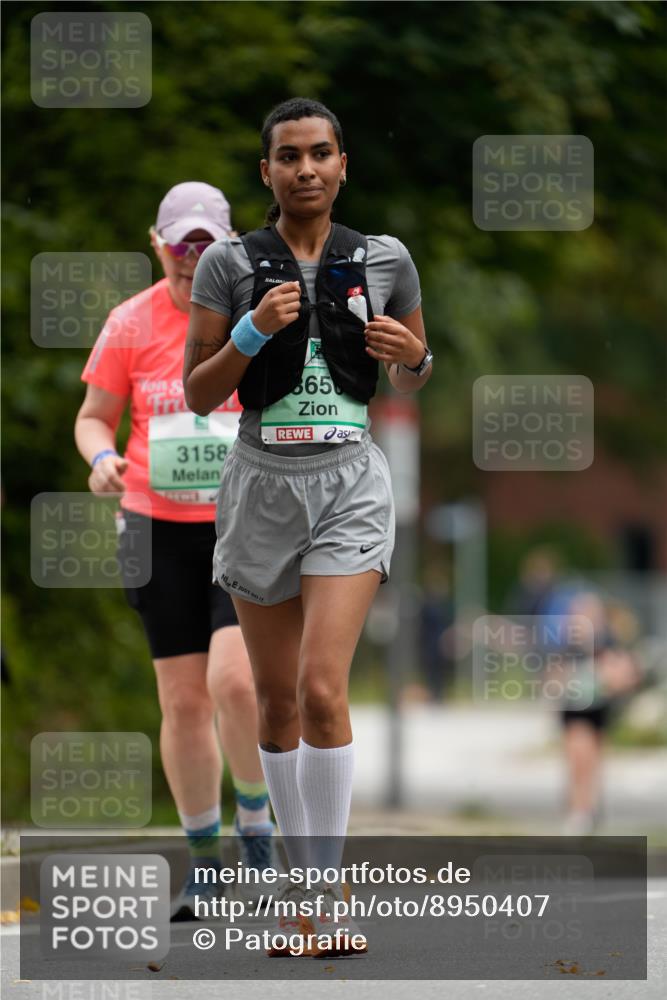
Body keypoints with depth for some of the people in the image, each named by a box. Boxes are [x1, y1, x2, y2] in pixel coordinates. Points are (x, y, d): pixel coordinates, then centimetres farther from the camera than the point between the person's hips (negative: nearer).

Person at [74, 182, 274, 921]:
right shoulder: (130, 325, 2)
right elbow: (94, 416, 10)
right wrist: (101, 457, -11)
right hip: (158, 527, 2)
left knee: (234, 680, -19)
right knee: (183, 700, 3)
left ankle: (256, 828, 5)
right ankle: (204, 861, 16)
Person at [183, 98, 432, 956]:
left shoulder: (384, 259, 3)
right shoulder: (230, 264, 0)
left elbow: (413, 381, 17)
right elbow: (198, 395, 1)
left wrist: (411, 358, -7)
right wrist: (253, 331, -15)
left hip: (350, 482, -1)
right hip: (262, 482, 1)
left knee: (322, 690, -16)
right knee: (277, 699, 7)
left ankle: (328, 888, -10)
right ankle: (303, 869, 21)